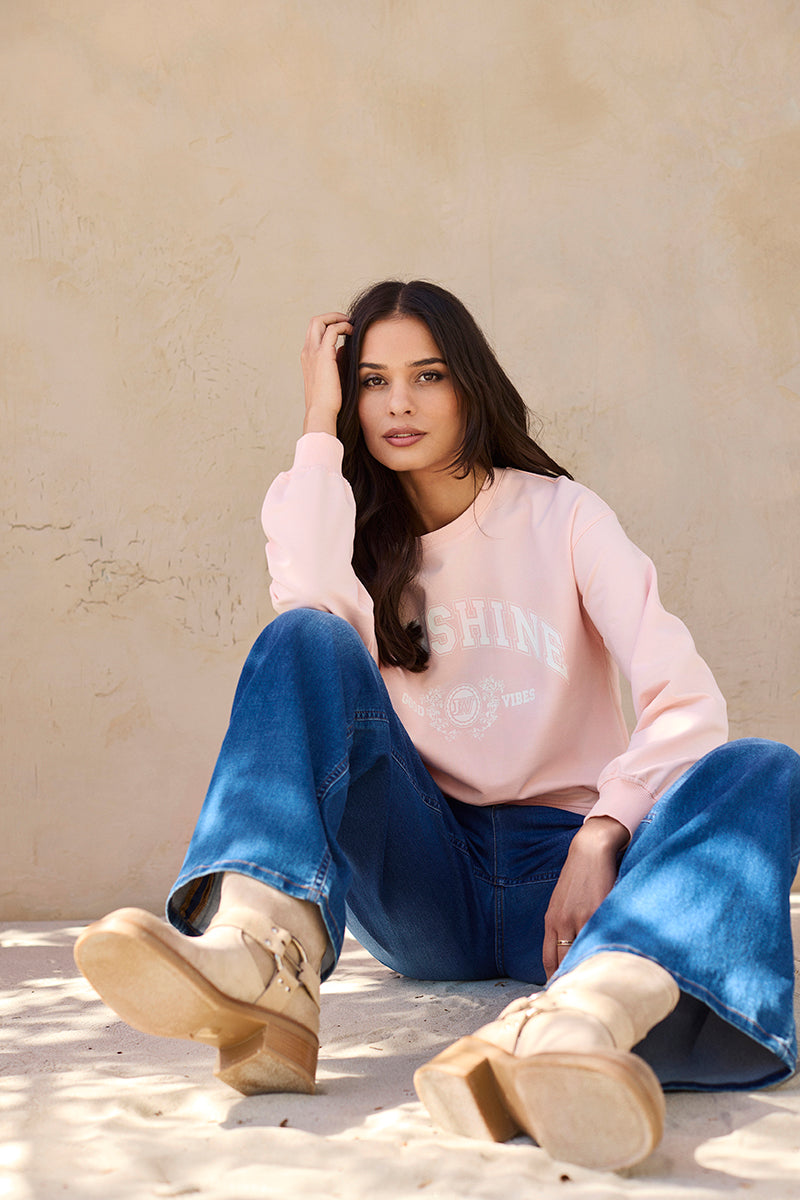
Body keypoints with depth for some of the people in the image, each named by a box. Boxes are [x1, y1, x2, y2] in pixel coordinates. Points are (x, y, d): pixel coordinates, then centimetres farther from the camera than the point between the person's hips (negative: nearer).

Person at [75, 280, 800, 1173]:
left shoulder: (561, 515, 7)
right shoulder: (356, 532, 12)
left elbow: (685, 698, -7)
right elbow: (312, 609, -16)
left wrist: (601, 835, -24)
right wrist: (320, 428, -5)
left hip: (562, 865, 0)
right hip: (423, 880, 0)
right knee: (303, 642, -21)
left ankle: (579, 1016, -60)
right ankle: (263, 954, -49)